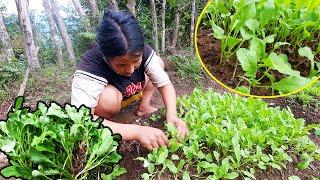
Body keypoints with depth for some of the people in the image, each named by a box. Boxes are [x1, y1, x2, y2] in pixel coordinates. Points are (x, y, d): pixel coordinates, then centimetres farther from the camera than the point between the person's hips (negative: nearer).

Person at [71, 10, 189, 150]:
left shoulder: (141, 51, -27)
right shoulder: (91, 63, -39)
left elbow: (165, 84, -22)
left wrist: (172, 116, -40)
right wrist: (137, 131, -55)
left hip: (130, 93, 5)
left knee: (158, 63, -8)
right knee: (109, 98, -39)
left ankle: (143, 107, 3)